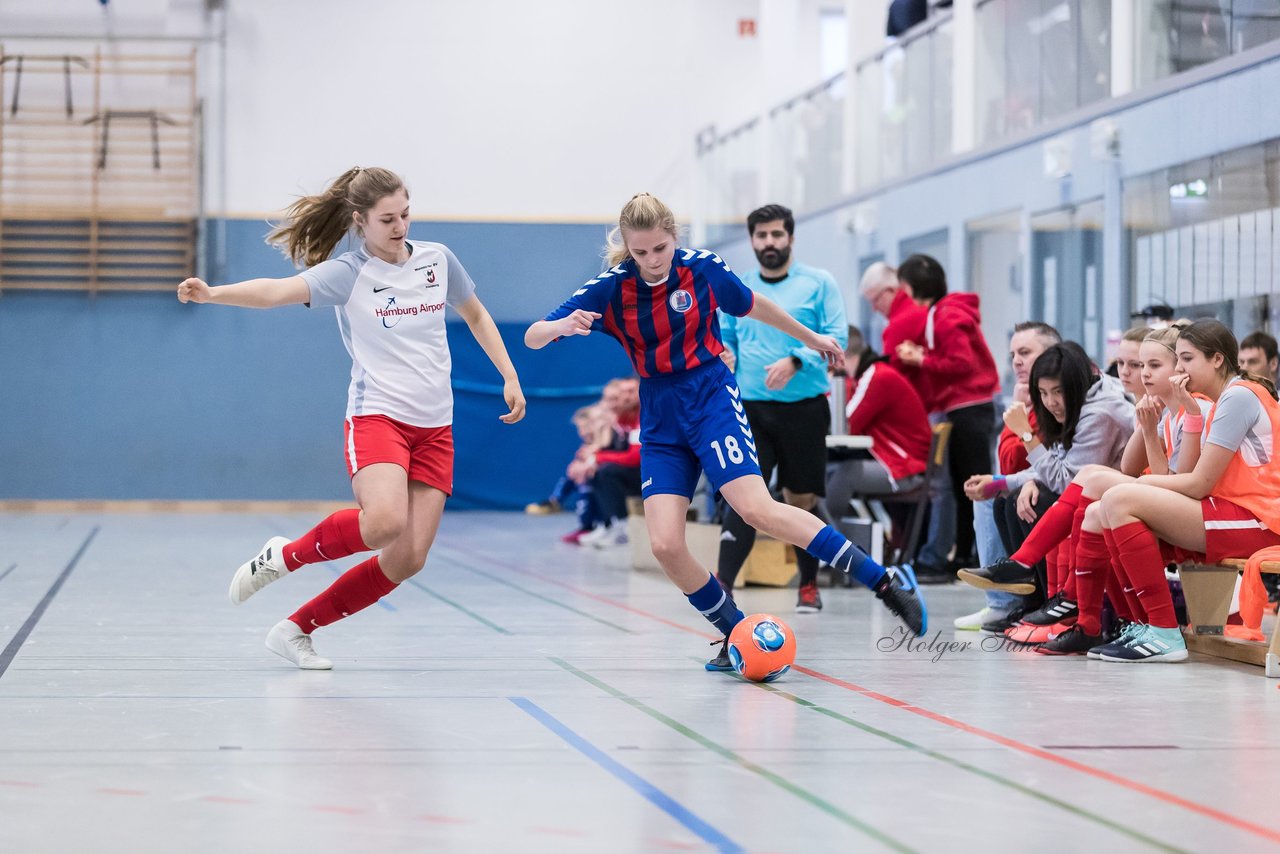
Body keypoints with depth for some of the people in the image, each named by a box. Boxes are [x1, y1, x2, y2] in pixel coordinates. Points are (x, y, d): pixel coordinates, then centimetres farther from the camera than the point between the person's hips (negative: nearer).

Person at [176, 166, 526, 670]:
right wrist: (212, 294, -40)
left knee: (406, 560, -6)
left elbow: (476, 315, 25)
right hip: (376, 416, -5)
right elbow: (277, 291, -23)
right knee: (384, 521, -33)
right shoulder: (348, 274, -7)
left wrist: (510, 377, 18)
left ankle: (297, 629, 10)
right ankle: (284, 556, -5)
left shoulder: (438, 260, 7)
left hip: (434, 428, 5)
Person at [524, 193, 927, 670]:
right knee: (665, 545, -13)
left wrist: (810, 338, 27)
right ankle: (737, 637, 6)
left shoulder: (702, 268, -8)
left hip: (712, 400, -3)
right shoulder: (610, 289, -7)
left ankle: (886, 582, -21)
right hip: (660, 421, 3)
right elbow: (532, 338, -11)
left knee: (758, 510, -24)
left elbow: (752, 305, 14)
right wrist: (563, 326, -35)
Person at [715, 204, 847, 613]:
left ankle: (809, 585, 25)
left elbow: (836, 337, -7)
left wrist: (795, 361, -22)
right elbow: (723, 335, 19)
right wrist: (722, 353, -5)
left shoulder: (818, 283, 0)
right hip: (750, 409, 1)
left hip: (804, 408, -1)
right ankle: (722, 584, -19)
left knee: (802, 500, 8)